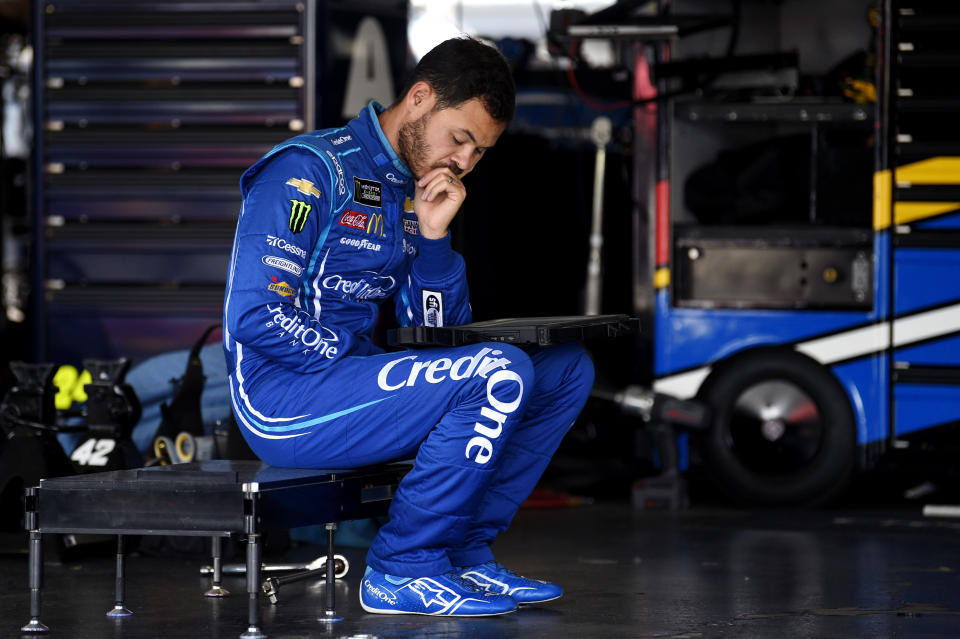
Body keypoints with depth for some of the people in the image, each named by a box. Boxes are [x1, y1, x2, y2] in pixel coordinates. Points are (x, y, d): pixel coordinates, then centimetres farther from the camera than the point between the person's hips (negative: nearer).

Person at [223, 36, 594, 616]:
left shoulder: (418, 190, 14)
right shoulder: (309, 171, -12)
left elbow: (439, 329, 13)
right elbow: (256, 318, -20)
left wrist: (434, 236, -2)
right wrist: (359, 359, -15)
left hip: (353, 374, 9)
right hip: (287, 401, -9)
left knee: (567, 368, 4)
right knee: (498, 373, -26)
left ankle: (465, 554, 4)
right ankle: (402, 571, -13)